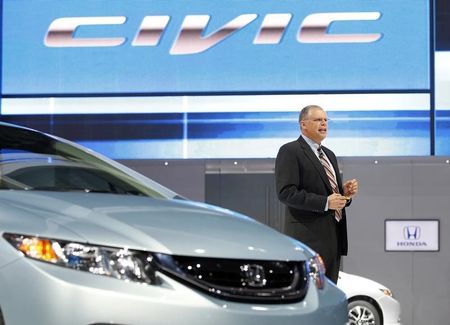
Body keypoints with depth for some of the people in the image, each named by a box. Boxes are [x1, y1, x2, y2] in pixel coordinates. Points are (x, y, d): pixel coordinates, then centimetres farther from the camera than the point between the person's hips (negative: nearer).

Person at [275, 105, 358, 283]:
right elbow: (286, 192, -16)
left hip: (333, 237, 8)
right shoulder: (289, 151, -5)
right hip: (309, 238, -8)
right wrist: (325, 202, -22)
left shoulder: (329, 154, 22)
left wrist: (345, 193, 5)